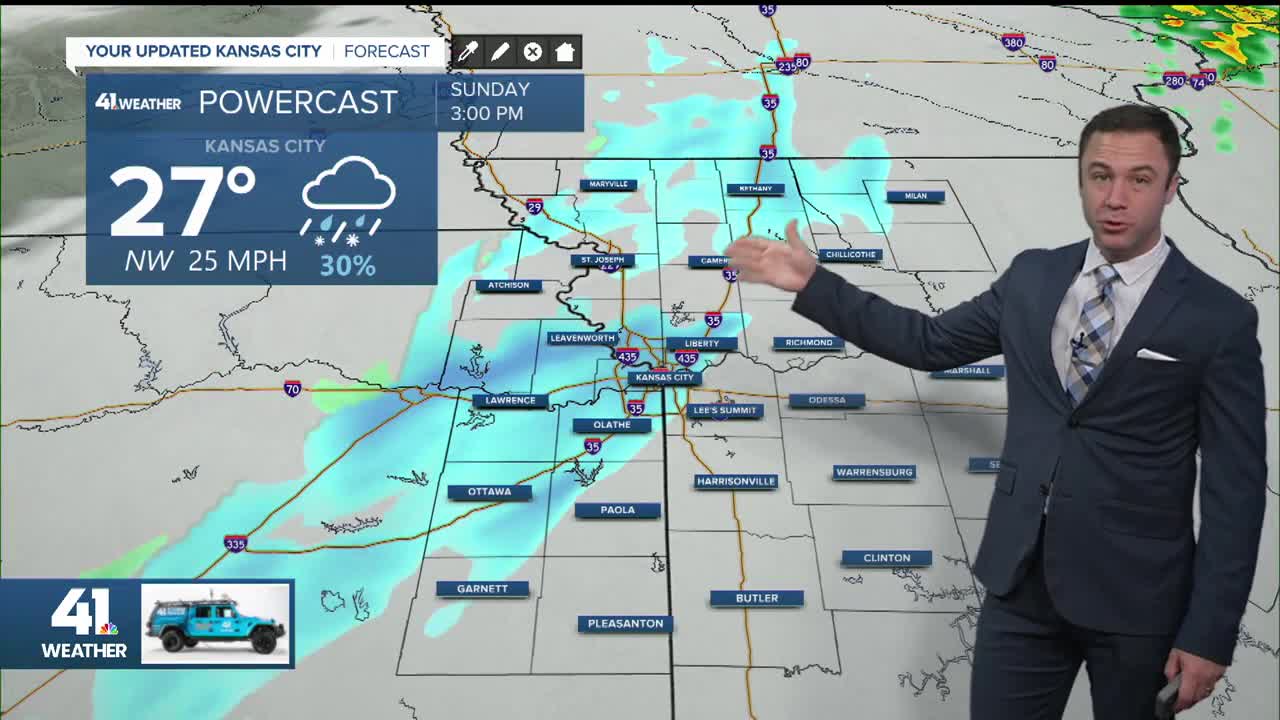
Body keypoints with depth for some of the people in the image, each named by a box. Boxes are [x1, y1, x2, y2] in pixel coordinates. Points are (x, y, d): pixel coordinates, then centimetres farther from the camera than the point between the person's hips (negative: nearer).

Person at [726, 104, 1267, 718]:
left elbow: (1236, 487, -7)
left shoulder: (1221, 319, -8)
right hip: (1021, 579, 3)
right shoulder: (1032, 276, 4)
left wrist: (1210, 633, -9)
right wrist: (812, 283, 6)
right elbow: (930, 342, 11)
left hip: (1136, 597, -3)